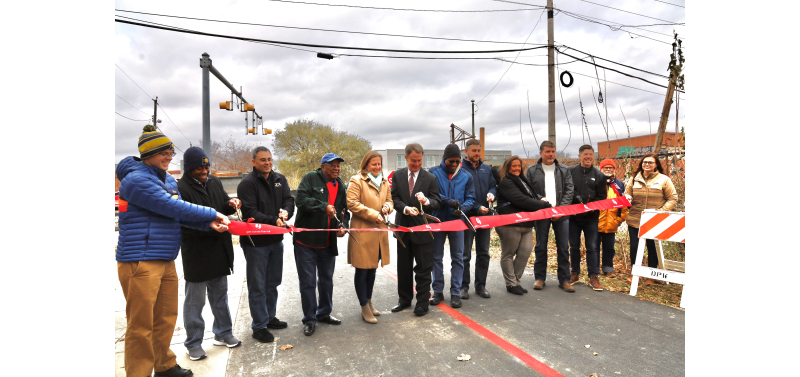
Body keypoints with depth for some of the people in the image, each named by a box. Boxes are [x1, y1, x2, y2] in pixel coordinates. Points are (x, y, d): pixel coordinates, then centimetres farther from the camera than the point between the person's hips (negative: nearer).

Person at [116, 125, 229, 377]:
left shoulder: (168, 180, 15)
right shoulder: (137, 179, -14)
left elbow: (181, 215, 11)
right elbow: (174, 208, -19)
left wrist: (210, 224, -5)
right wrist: (212, 214, -11)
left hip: (166, 260, 9)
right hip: (140, 262, -9)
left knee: (166, 317, 17)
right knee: (141, 325, 2)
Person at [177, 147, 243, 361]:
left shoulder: (214, 183, 8)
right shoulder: (181, 188, -14)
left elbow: (224, 208, 18)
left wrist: (230, 204, -5)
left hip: (219, 250, 7)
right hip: (196, 253, -7)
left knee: (220, 294, 18)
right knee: (195, 300, 6)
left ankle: (223, 333, 33)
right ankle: (193, 343, 21)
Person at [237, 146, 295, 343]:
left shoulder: (280, 179, 7)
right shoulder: (247, 183, -13)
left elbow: (289, 200, 2)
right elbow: (250, 212, -19)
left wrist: (286, 212, -21)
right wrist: (273, 221, -28)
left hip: (276, 239, 7)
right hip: (255, 242, -6)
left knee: (273, 282, 19)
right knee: (257, 286, 3)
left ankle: (270, 317, 35)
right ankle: (259, 326, 15)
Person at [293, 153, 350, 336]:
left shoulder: (340, 186, 12)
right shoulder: (310, 178, -7)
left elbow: (344, 211, 16)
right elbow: (302, 200, -20)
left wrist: (343, 225, -3)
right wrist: (323, 207, -29)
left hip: (328, 243, 6)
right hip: (306, 240, -6)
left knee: (327, 279, 18)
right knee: (307, 281, 1)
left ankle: (324, 313, 36)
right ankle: (309, 319, 16)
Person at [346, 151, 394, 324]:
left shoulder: (384, 182, 15)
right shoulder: (356, 181, -7)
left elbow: (389, 201, 21)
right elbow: (352, 203, -15)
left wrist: (387, 207, -3)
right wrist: (373, 214, -18)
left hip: (379, 232, 7)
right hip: (362, 232, -7)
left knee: (372, 269, 17)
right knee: (362, 270, 1)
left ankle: (369, 301, 33)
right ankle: (364, 307, 13)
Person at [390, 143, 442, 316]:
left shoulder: (430, 178, -3)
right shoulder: (398, 175, 4)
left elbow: (437, 203, -5)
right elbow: (394, 198, 1)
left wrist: (426, 201, -27)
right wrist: (405, 209, -18)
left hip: (422, 227, -3)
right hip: (403, 226, 3)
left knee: (423, 268, 3)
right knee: (403, 266, 15)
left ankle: (422, 302, 17)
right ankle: (405, 299, 31)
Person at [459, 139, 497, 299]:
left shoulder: (486, 169, 13)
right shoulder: (461, 169, -6)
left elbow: (493, 185, 17)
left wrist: (491, 193, -8)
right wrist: (477, 207, -18)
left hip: (484, 216, 6)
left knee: (483, 253, 12)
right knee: (465, 254, 1)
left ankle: (480, 285, 22)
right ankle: (464, 286, 11)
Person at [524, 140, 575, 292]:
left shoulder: (564, 170, 8)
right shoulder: (532, 170, 4)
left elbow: (569, 191, 3)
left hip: (561, 214, 1)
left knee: (563, 247, 4)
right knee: (540, 247, 7)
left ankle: (564, 280, 13)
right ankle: (539, 278, 18)